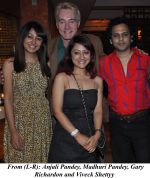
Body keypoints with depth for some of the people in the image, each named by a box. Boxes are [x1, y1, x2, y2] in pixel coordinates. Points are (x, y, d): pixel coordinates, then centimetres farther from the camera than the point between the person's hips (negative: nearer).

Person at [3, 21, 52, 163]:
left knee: (41, 159, 12)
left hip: (43, 122, 3)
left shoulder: (45, 64, 5)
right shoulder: (10, 64, -5)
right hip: (20, 121, -2)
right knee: (20, 159, 8)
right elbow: (8, 99, -7)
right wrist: (13, 131, -10)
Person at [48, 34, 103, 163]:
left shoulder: (97, 80, 6)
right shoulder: (62, 78, -5)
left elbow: (98, 110, 3)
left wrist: (97, 134, -12)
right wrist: (77, 135, -14)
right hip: (65, 140, -3)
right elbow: (57, 111, -10)